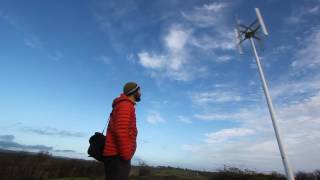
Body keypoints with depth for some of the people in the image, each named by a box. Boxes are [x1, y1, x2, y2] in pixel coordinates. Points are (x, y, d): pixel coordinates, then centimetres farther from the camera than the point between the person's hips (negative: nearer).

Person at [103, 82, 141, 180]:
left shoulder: (123, 105, 22)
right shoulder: (125, 105, -9)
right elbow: (120, 130, -21)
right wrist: (126, 155, -17)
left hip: (114, 156, 10)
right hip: (117, 156, -10)